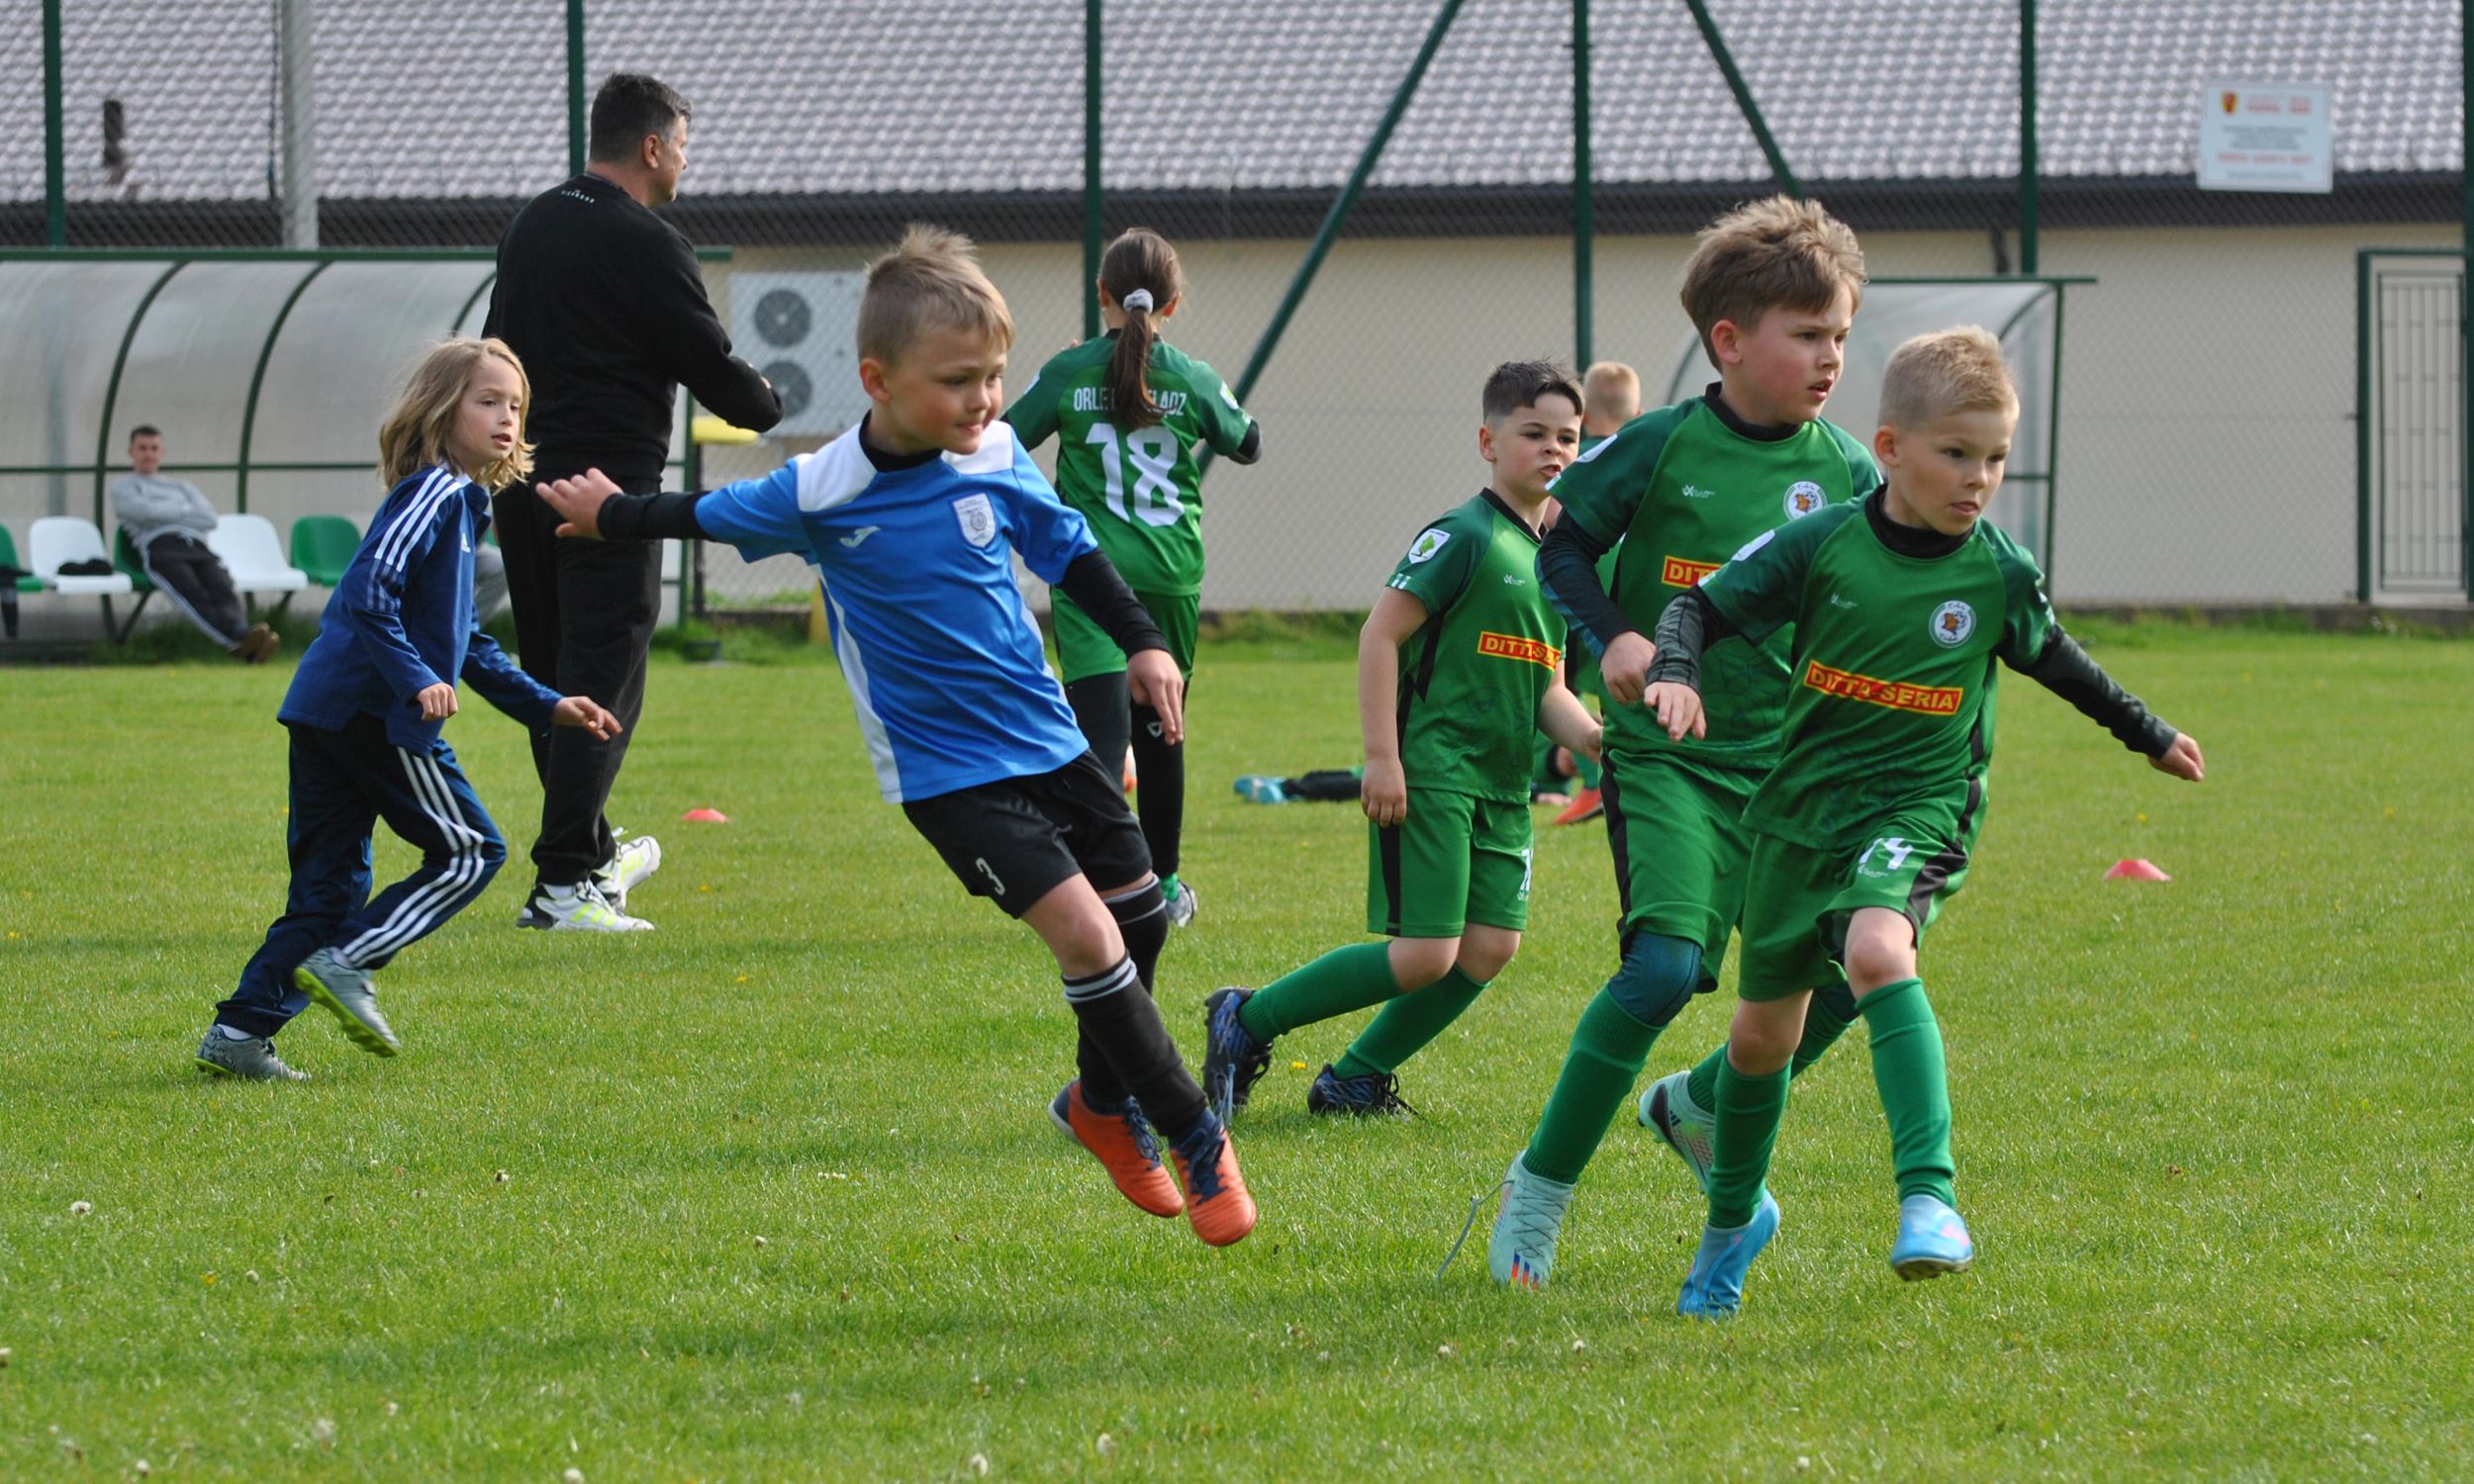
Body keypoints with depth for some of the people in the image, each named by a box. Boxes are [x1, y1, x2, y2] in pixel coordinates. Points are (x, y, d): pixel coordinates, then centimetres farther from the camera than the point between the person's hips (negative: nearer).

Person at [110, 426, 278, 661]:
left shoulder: (182, 487, 38)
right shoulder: (123, 487, 27)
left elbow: (210, 519, 19)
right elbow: (143, 511, 3)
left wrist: (164, 513, 10)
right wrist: (185, 511, 15)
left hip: (197, 546, 4)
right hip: (158, 547, -4)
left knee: (222, 589, -31)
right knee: (194, 594, -36)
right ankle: (237, 640, -62)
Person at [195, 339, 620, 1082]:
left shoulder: (460, 502, 24)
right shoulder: (435, 492, -8)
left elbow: (468, 645, 31)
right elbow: (370, 590, -21)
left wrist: (546, 707, 29)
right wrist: (416, 680, -26)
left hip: (324, 714, 10)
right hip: (375, 712, -10)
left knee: (329, 884, 9)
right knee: (469, 852, -2)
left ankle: (241, 1031, 5)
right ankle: (345, 964, -9)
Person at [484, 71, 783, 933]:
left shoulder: (531, 226, 11)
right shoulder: (644, 246, -13)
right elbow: (710, 367, -9)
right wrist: (769, 407, 11)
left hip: (526, 483, 8)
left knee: (552, 677, 16)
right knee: (602, 684, -6)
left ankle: (592, 852, 31)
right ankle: (564, 883, -11)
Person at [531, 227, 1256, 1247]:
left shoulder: (996, 457, -6)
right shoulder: (821, 495, -17)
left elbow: (1069, 549, 11)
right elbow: (706, 516, 2)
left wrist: (1141, 642, 5)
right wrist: (610, 516, 16)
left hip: (1045, 734, 6)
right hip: (945, 769, -6)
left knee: (1140, 910, 12)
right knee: (1083, 932, -16)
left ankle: (1102, 1100, 38)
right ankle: (1194, 1139, -4)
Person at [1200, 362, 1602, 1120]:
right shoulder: (1463, 536, -10)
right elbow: (1381, 632, -14)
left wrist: (1601, 740, -1)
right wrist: (1382, 757, -19)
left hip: (1502, 784, 8)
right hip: (1430, 773, -8)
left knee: (1490, 946, 0)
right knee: (1424, 955, -13)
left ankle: (1354, 1079, 14)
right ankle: (1246, 1022, 2)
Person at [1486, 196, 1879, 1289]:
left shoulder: (1846, 472, 4)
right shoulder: (1662, 446, -6)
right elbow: (1563, 543, 4)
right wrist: (1610, 635, -13)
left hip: (1789, 760, 5)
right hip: (1667, 752, -5)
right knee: (1664, 965, -22)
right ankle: (1542, 1182, -7)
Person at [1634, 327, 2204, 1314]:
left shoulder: (2000, 574, -6)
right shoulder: (1822, 545, -9)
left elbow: (2055, 660, 14)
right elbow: (1703, 606, -1)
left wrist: (2150, 737, 25)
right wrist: (1675, 673, -22)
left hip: (1916, 812, -2)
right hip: (1801, 809, 2)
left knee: (1877, 952, -34)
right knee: (1762, 1029, 15)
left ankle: (1927, 1197, -40)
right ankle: (1734, 1216, 41)